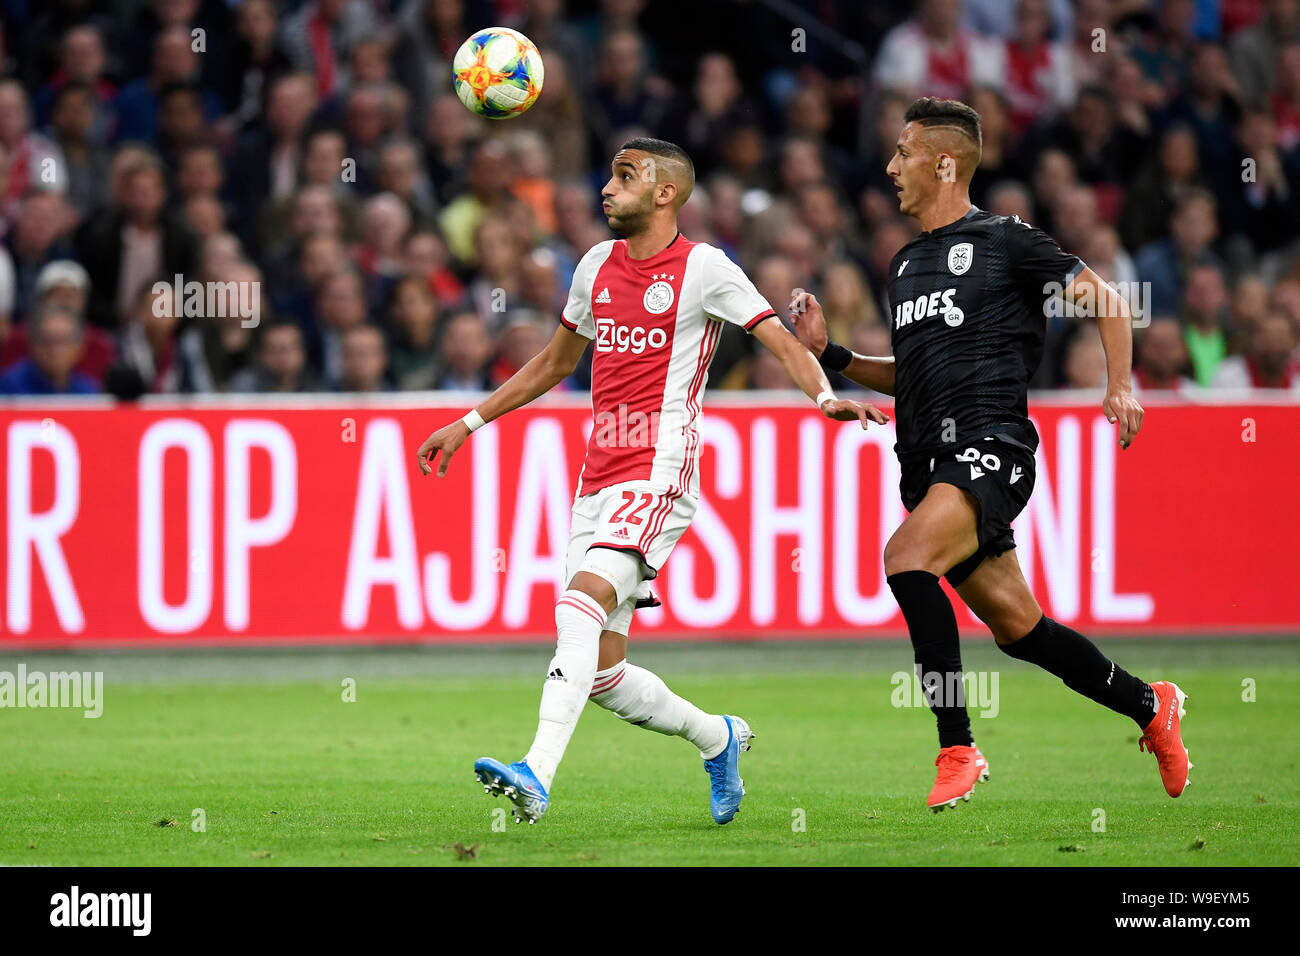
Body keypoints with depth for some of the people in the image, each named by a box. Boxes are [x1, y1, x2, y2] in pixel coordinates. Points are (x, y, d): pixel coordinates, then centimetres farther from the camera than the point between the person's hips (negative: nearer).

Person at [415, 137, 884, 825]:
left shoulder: (703, 268, -3)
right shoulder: (598, 266, 16)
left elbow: (783, 342, -5)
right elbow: (555, 362, 28)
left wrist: (826, 397, -25)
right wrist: (468, 424, 28)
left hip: (658, 473, -7)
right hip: (599, 477, 7)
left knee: (584, 600, -29)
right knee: (600, 673, 4)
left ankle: (537, 776, -39)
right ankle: (717, 738, 29)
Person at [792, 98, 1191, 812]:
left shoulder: (1003, 240, 0)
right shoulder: (906, 264, 21)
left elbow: (1104, 299, 4)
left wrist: (1121, 386, -9)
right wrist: (830, 355, 17)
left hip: (989, 447, -8)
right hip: (928, 461, 8)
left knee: (907, 556, -31)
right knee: (1016, 626, 8)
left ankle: (957, 749, -27)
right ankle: (1150, 706, 28)